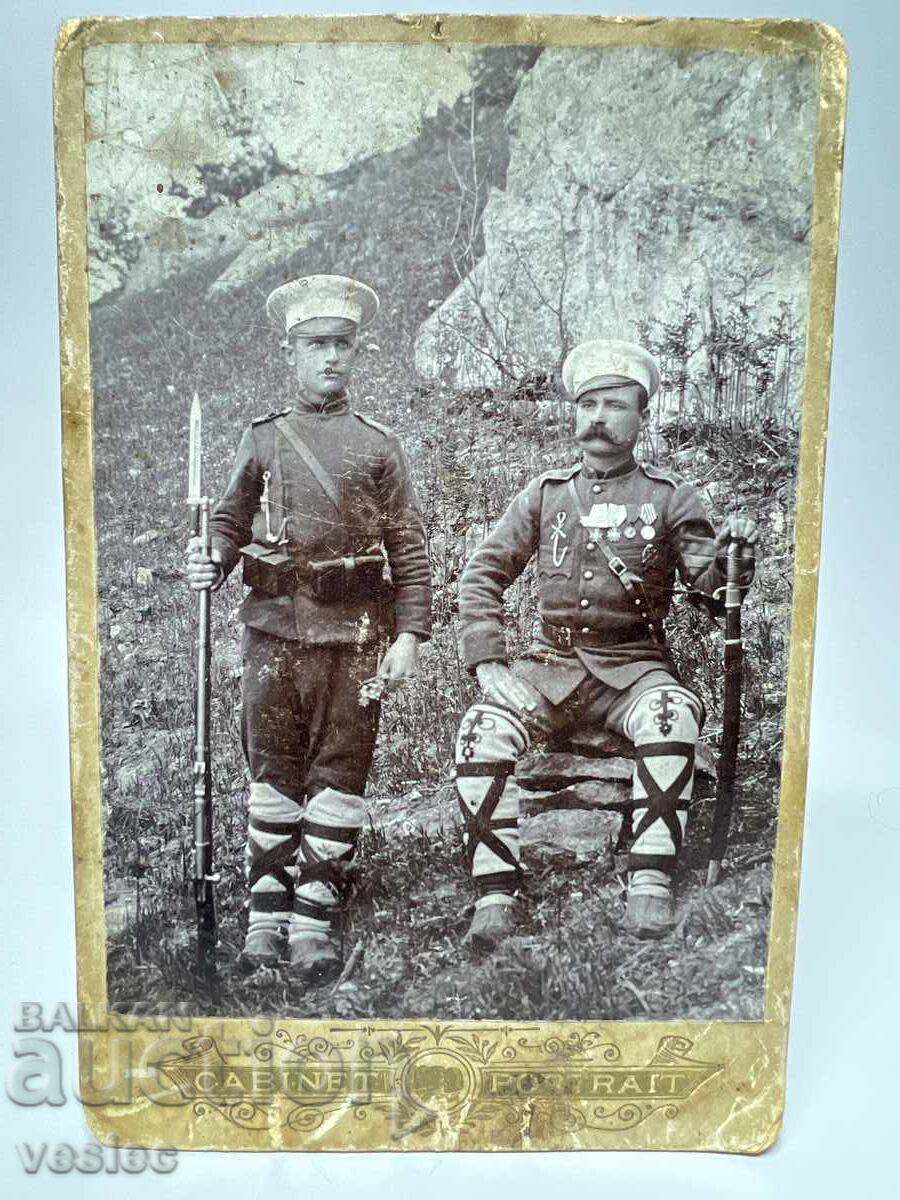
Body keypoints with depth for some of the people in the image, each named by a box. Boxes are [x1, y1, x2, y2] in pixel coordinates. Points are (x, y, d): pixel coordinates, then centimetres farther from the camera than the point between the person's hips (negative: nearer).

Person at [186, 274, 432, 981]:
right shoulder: (263, 438, 10)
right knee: (273, 766, 7)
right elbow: (231, 523, 16)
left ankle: (315, 917, 16)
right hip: (275, 626, 1)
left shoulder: (379, 445, 7)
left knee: (339, 770, 3)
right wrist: (211, 564, -7)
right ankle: (268, 911, 20)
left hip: (354, 631, -1)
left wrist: (409, 634, -5)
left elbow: (409, 548, 3)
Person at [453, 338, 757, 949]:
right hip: (553, 664, 2)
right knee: (482, 730, -24)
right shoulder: (545, 494, 9)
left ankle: (651, 880, -20)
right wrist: (488, 663, -5)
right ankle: (498, 891, -13)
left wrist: (730, 560, -24)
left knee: (672, 716, -33)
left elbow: (710, 590, 0)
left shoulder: (670, 497, 5)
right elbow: (482, 575, 7)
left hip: (634, 665, -1)